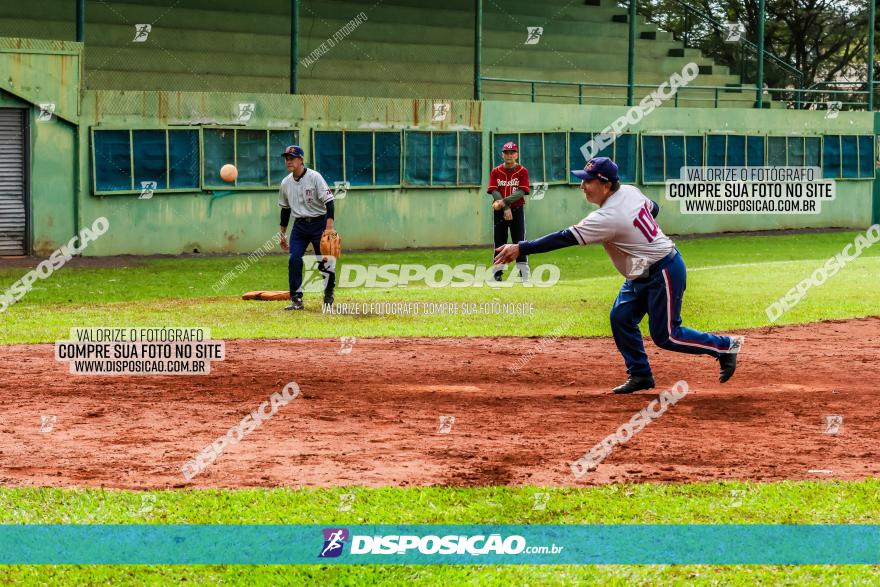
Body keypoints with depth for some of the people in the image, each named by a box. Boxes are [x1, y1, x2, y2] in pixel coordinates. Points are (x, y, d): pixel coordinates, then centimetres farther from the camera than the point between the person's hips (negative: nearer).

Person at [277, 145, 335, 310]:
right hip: (299, 225, 4)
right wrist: (282, 233, 17)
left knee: (325, 260, -1)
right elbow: (285, 209, 17)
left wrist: (329, 227, -26)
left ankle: (328, 293, 23)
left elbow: (328, 201, -16)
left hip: (319, 223, -4)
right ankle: (296, 299, -5)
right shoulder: (285, 183, 5)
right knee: (294, 260, -10)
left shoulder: (314, 177, -12)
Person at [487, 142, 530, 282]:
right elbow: (494, 191, -4)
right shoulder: (495, 172, 6)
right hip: (500, 210, 2)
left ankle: (524, 274, -6)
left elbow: (521, 192, -10)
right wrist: (506, 208, -17)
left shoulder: (523, 171, 1)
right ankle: (497, 272, 6)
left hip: (517, 209, -2)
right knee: (499, 240, 2)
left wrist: (504, 201, -22)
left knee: (519, 240, -6)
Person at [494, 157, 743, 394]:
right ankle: (640, 375, 12)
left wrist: (521, 248, -30)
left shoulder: (608, 218, -29)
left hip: (664, 273, -10)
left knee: (665, 336, -2)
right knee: (621, 318, 5)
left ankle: (726, 346, 12)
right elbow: (653, 207, 19)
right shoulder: (630, 191, -2)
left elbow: (565, 238, -30)